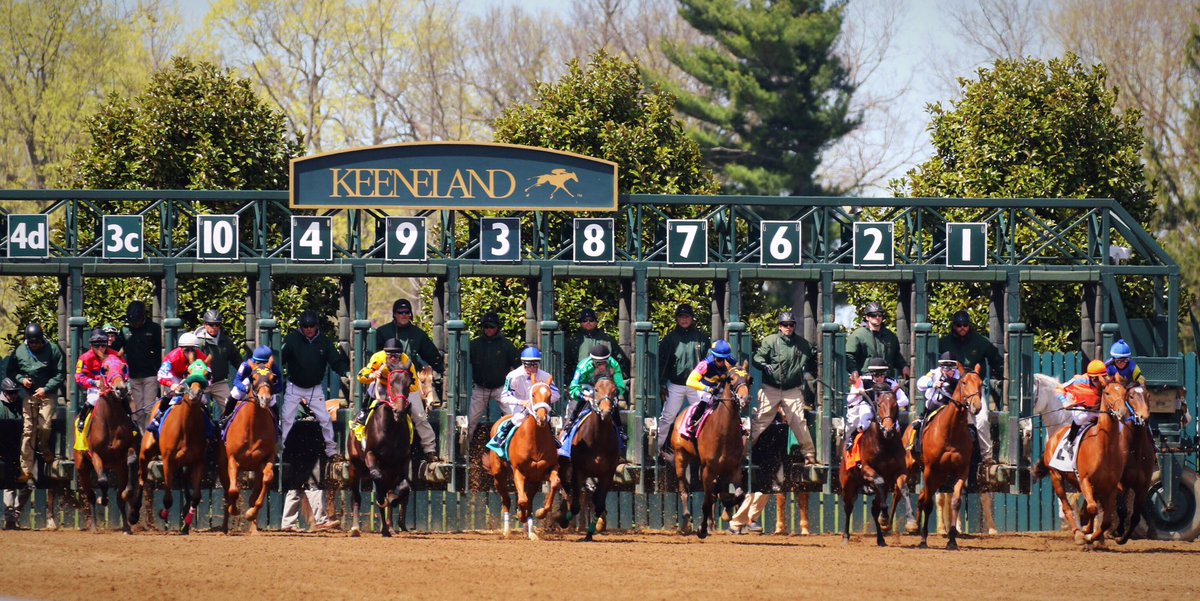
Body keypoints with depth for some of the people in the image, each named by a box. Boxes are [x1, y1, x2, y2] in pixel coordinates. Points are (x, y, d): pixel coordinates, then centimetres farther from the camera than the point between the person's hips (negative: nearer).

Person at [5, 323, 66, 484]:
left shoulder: (53, 350, -6)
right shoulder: (19, 351, 0)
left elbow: (60, 374, -5)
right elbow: (10, 372, 11)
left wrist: (46, 388, -15)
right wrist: (21, 379, -9)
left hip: (47, 393, -2)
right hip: (28, 394, 2)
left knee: (45, 426, -11)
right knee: (27, 430, -2)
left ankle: (44, 448, 25)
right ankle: (26, 469, 1)